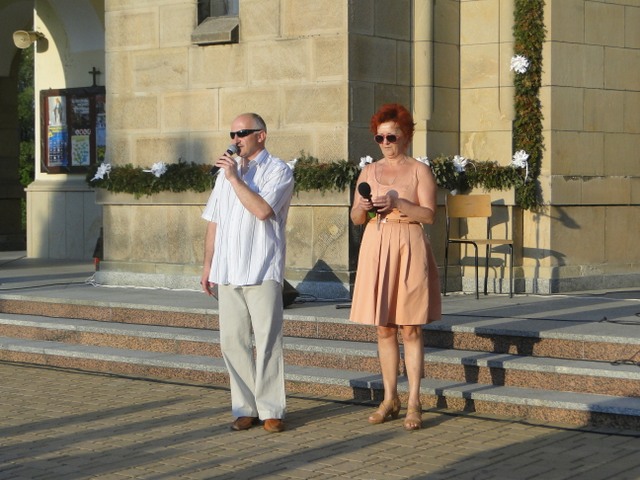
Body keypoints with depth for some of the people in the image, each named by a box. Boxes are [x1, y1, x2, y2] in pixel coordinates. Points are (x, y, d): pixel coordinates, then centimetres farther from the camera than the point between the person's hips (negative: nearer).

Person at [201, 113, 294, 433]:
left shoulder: (278, 171, -1)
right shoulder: (226, 171, 18)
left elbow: (262, 210, -18)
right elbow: (214, 221, 20)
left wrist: (235, 178, -12)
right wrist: (208, 265, 17)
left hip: (262, 271, -6)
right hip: (227, 272, 6)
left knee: (267, 341, -4)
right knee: (232, 341, 5)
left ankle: (271, 410, 3)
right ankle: (245, 408, 13)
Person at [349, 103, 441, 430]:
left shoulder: (419, 170, 2)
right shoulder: (369, 172, 14)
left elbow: (429, 215, -7)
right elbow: (355, 218, 12)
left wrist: (397, 202, -18)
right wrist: (363, 206, -9)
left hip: (409, 250, -4)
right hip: (375, 249, 4)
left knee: (410, 329, -4)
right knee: (384, 329, 6)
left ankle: (414, 402, -2)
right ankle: (390, 399, 14)